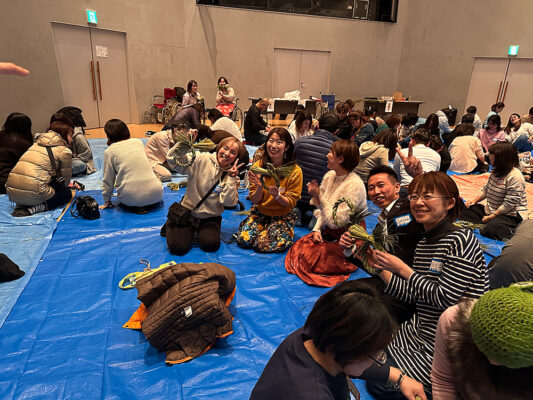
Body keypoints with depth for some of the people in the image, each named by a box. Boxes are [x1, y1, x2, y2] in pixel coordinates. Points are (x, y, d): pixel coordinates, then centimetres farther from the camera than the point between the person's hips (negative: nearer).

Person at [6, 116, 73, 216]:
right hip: (32, 195, -7)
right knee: (67, 193, 15)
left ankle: (21, 205, 9)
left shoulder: (36, 144, 22)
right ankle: (39, 207, -9)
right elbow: (65, 179, 7)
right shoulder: (65, 151, 0)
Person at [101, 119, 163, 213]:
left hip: (131, 197, -2)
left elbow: (108, 179, 7)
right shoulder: (138, 142, 13)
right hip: (155, 194, 2)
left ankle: (135, 207, 1)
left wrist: (107, 201, 20)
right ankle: (151, 204, 6)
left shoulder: (109, 151, 4)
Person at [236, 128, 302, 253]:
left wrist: (277, 195, -31)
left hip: (282, 215, -2)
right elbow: (254, 200, -6)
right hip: (260, 212, 3)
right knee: (244, 240, -17)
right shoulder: (257, 166, -8)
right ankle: (263, 229, 14)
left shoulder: (295, 171, -15)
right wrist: (259, 188, -28)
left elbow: (291, 203, -10)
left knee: (264, 245, -21)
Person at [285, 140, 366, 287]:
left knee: (312, 258, -17)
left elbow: (335, 221, -25)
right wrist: (317, 230, -5)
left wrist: (318, 196, -21)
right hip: (329, 231, 7)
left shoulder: (354, 185, -24)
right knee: (299, 246, -7)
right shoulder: (329, 176, 0)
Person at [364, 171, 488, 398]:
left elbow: (445, 298, -24)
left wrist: (401, 268, -19)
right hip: (419, 330, 8)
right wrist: (379, 267, -4)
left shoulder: (461, 240, -19)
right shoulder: (423, 243, 5)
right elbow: (414, 296, 4)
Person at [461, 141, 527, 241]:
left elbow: (510, 203, -23)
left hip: (511, 215, -9)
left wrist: (492, 216, -20)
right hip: (490, 210, 9)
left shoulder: (515, 177, -20)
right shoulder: (496, 171, 9)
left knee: (491, 230, -35)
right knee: (465, 210, 1)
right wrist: (474, 201, 4)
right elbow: (486, 189, 20)